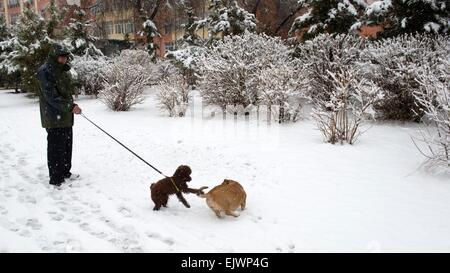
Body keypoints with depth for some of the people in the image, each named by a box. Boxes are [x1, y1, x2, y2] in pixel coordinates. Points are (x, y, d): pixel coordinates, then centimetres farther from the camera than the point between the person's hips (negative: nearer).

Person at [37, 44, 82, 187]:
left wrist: (72, 106, 13)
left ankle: (65, 172, 30)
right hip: (54, 118, -9)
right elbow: (51, 96, -21)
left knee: (67, 145, 16)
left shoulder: (64, 70, 15)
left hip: (66, 116, 9)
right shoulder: (45, 72, -14)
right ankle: (56, 179, 5)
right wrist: (70, 107, -24)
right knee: (56, 148, -4)